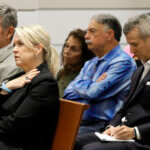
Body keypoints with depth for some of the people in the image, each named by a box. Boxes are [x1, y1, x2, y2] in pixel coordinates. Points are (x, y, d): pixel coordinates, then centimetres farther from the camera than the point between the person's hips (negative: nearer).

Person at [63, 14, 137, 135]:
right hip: (78, 123, 8)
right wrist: (93, 85, -3)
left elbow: (93, 93, -16)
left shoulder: (123, 62, -6)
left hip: (102, 127, -8)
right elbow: (68, 94, 14)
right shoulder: (90, 64, 22)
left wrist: (78, 84, 5)